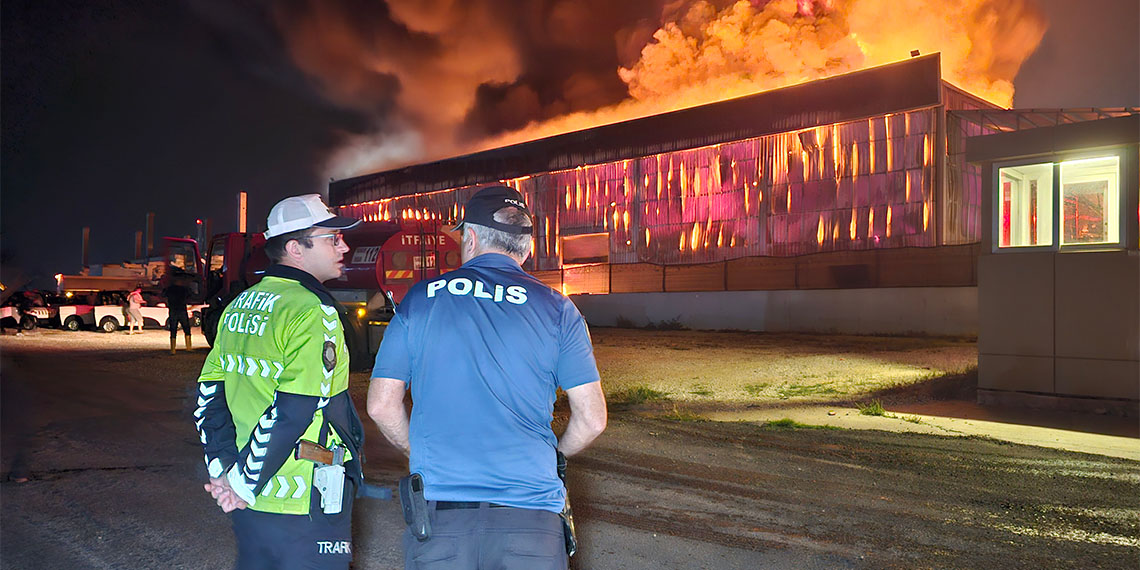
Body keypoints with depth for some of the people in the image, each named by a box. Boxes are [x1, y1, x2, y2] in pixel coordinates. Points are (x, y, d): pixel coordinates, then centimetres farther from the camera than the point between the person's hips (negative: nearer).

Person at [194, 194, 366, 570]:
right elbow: (291, 412, -24)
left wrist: (223, 467, 5)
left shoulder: (239, 307, 9)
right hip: (303, 508, -8)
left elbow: (209, 394, 9)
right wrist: (243, 483, -16)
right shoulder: (314, 312, -17)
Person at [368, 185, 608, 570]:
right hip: (529, 513, 0)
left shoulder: (420, 300, 3)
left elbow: (381, 406, 4)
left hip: (437, 511, 0)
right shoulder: (556, 309, 1)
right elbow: (592, 419, 0)